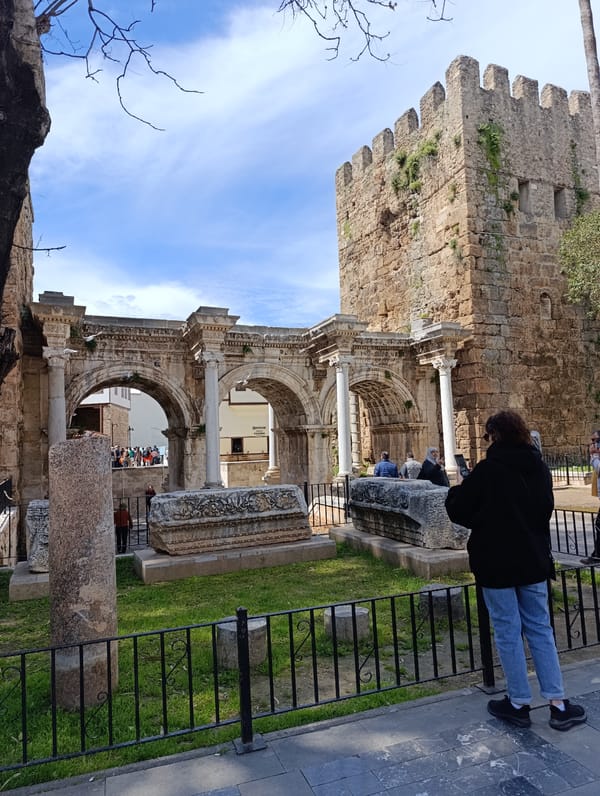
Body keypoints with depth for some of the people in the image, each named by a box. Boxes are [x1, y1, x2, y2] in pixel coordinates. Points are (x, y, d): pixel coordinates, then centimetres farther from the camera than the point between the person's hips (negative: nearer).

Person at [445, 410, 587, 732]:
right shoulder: (539, 468, 1)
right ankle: (558, 704, 18)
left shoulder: (487, 470, -17)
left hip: (496, 563, -5)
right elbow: (546, 509, 13)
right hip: (533, 560, 6)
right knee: (539, 628, 15)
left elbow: (458, 511, -12)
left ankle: (518, 703, 18)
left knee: (508, 632, 6)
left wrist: (454, 492, 8)